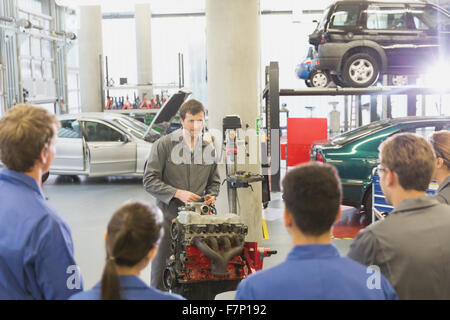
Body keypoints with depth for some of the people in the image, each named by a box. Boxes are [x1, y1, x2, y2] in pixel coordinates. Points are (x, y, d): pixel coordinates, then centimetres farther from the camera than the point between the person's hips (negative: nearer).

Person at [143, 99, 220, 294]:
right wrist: (177, 193, -16)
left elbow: (214, 181, 22)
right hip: (168, 217, -3)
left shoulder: (209, 148, 11)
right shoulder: (163, 145, -3)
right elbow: (150, 181, -6)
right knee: (161, 269, 5)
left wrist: (211, 196, 1)